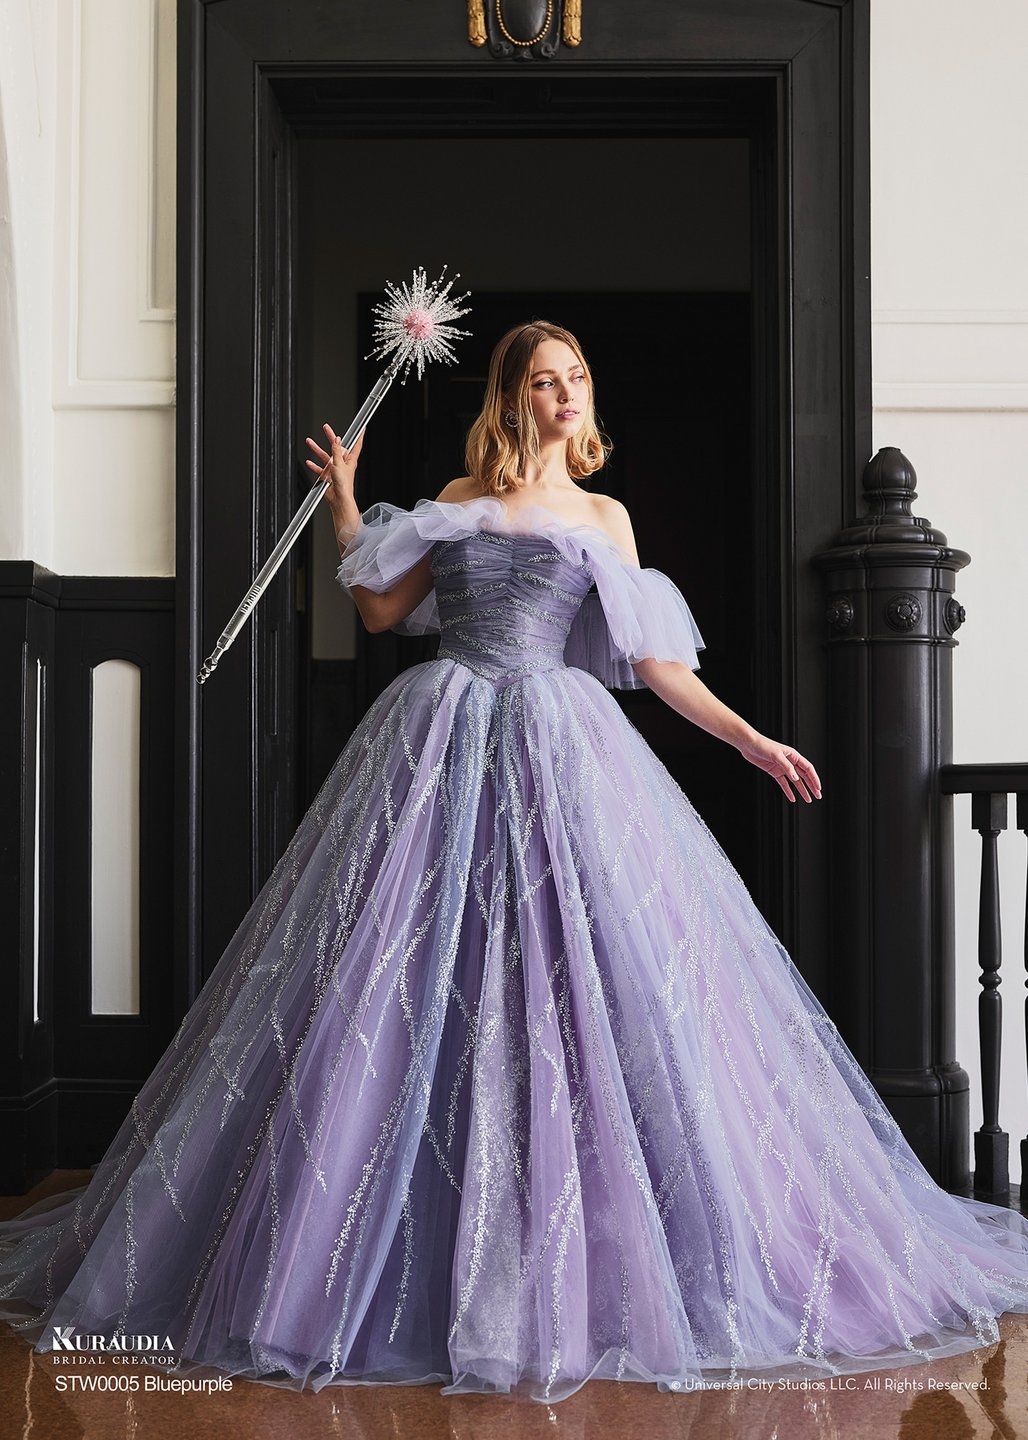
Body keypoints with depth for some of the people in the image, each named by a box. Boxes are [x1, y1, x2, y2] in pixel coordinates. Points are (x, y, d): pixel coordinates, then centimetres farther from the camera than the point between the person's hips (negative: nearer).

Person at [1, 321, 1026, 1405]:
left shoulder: (604, 517, 14)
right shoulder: (459, 499, 15)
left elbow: (652, 659, 12)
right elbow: (380, 609, 11)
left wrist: (749, 737, 7)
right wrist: (344, 500, 12)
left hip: (560, 748, 0)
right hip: (446, 746, 0)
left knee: (580, 980, -7)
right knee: (419, 982, -2)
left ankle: (567, 1266, 4)